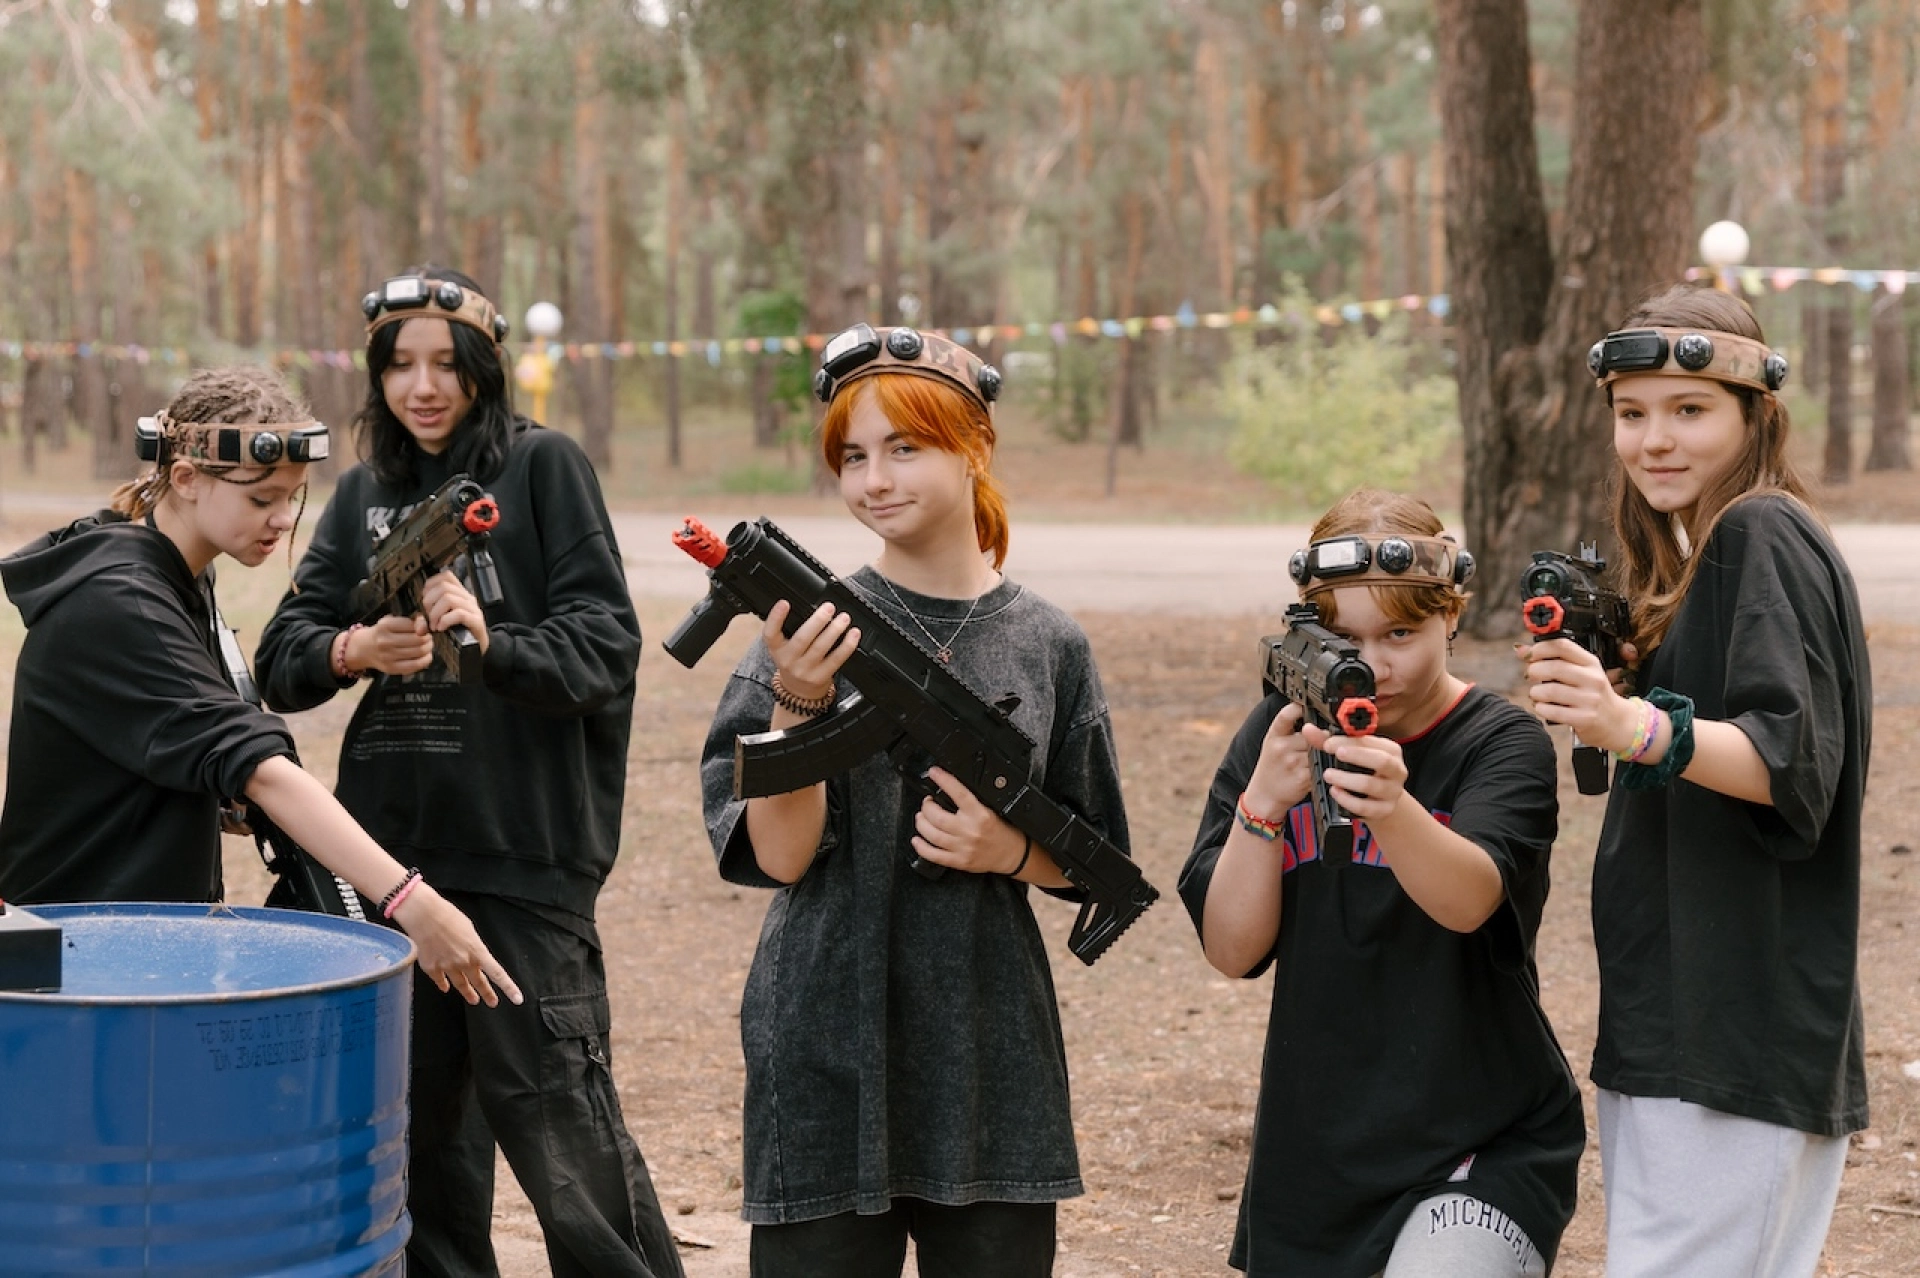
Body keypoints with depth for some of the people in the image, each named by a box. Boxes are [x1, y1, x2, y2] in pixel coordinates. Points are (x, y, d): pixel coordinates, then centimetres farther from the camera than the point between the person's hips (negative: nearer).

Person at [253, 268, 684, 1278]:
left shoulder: (544, 465, -1)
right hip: (394, 852, 6)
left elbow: (605, 643, -9)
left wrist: (493, 643, -26)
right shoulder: (363, 494, 14)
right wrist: (354, 649, -15)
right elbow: (281, 656, 6)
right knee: (418, 1128, 13)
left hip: (524, 854, -5)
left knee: (560, 1124, -7)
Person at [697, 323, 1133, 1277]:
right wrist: (798, 705, -22)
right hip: (829, 1052, -2)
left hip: (992, 1056, 2)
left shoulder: (1047, 644, 3)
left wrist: (1012, 851, -9)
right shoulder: (813, 627, -3)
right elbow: (778, 855, -9)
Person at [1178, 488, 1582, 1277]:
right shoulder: (1279, 733, 1)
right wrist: (1263, 802, -23)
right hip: (1311, 1149, 4)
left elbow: (1468, 899, -29)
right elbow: (1231, 949, -7)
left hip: (1483, 1150, -4)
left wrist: (1391, 809, -49)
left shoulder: (1502, 743, -9)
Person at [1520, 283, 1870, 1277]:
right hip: (1699, 1020, 11)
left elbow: (1791, 763, -25)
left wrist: (1639, 731, -38)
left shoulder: (1762, 538, -11)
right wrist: (1607, 700, 17)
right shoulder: (1710, 550, 20)